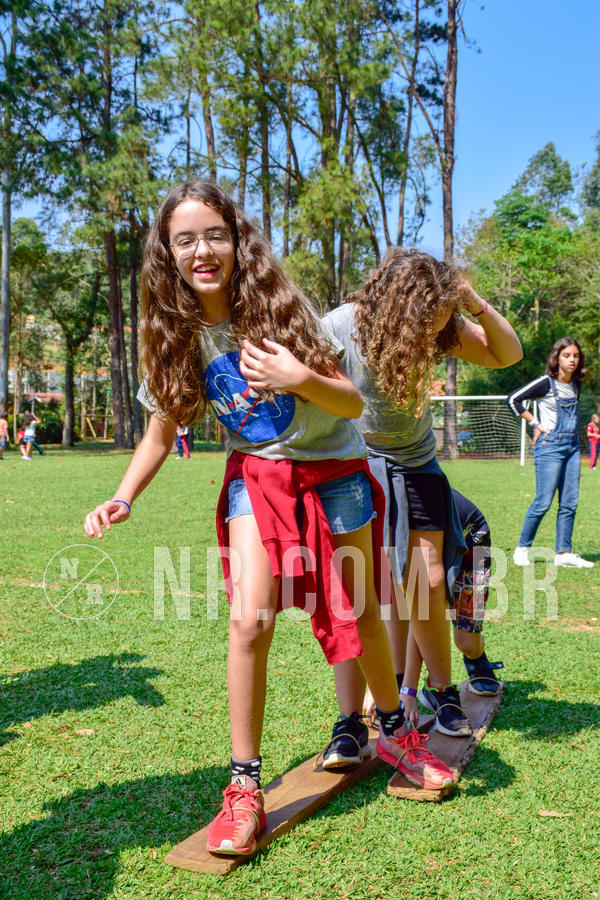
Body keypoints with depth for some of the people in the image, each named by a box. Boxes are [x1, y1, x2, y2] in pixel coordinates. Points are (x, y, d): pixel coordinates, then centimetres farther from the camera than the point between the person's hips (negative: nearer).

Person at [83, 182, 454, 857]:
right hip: (257, 475, 1)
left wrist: (301, 378, -37)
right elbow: (162, 427, 3)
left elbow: (353, 404, -16)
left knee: (360, 612, 11)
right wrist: (123, 498, -12)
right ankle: (244, 787, 1)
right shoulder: (176, 334, -8)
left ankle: (394, 732, 38)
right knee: (250, 621, -15)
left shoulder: (279, 306, -17)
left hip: (332, 469, -1)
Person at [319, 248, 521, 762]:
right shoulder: (339, 329, -25)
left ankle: (440, 689, 27)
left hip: (414, 468, 4)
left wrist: (479, 306, -22)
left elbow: (508, 355, -5)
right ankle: (350, 721, -5)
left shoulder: (438, 327, -12)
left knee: (427, 585, 1)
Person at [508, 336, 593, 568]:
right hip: (550, 447, -7)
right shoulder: (546, 383, -8)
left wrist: (569, 430, 11)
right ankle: (522, 548, 6)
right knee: (543, 502, -8)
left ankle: (563, 553, 10)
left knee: (569, 503, 4)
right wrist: (535, 423, -8)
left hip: (572, 446, 7)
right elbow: (513, 399, -8)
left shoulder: (576, 385, 11)